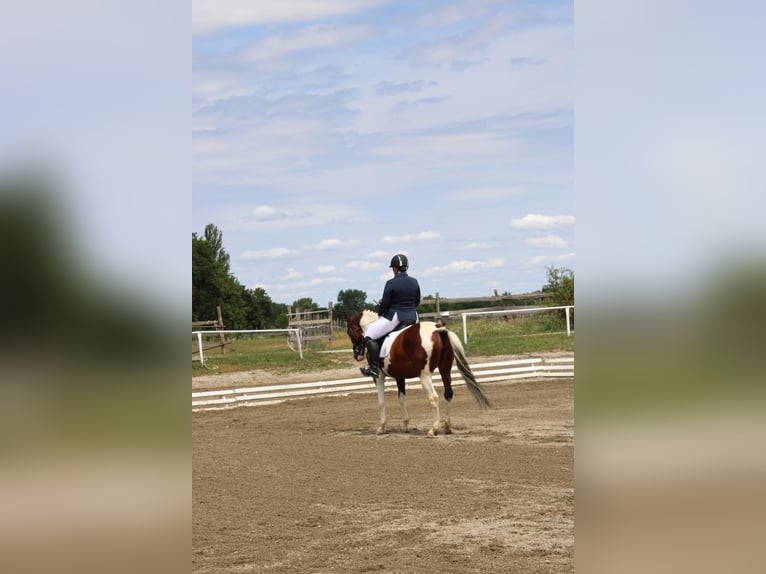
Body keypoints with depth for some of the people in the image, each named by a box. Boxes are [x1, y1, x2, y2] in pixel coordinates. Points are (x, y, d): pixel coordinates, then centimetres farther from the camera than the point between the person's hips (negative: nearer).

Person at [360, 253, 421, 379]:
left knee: (369, 336, 2)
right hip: (413, 317, 6)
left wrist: (380, 312, 9)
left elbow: (385, 304, -10)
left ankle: (374, 368, -6)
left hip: (394, 317, -6)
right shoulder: (414, 282, 4)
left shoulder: (391, 283, -13)